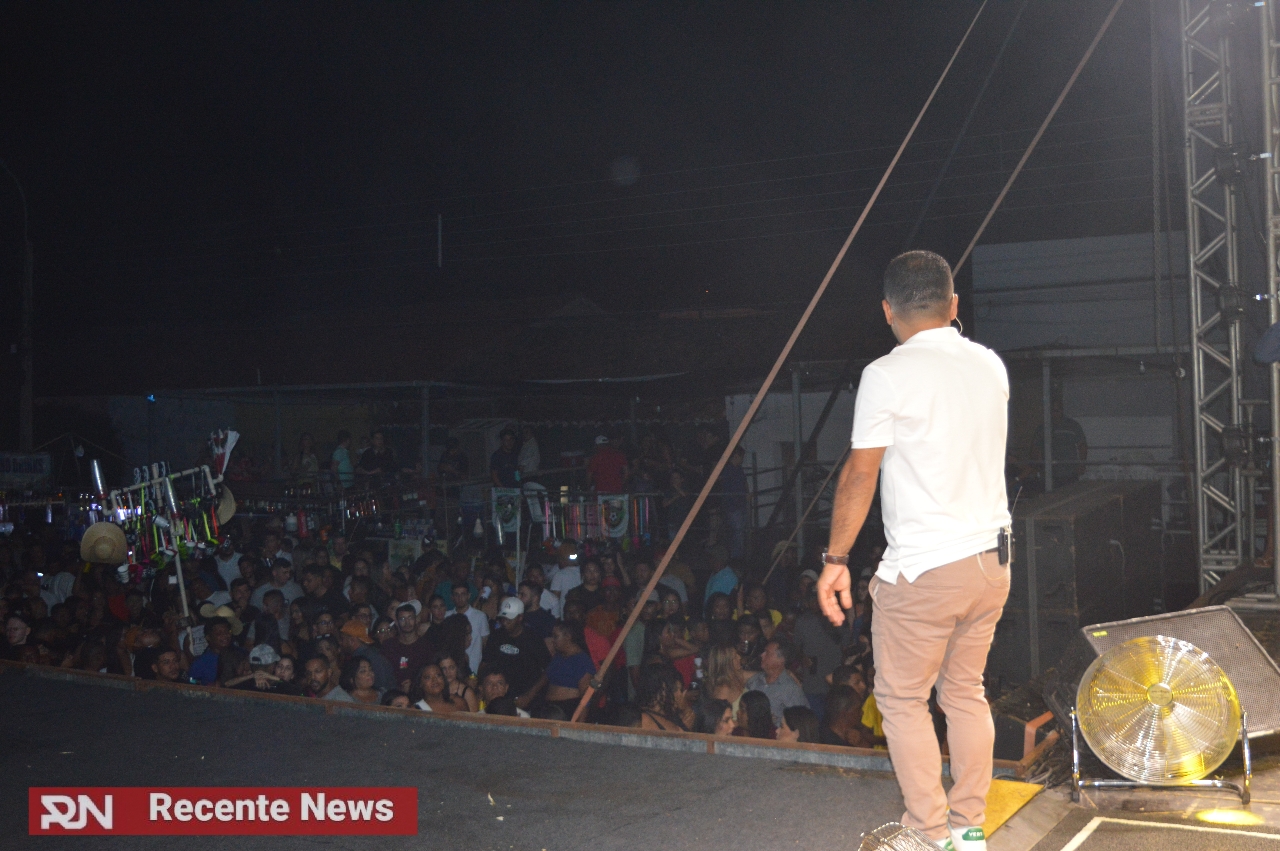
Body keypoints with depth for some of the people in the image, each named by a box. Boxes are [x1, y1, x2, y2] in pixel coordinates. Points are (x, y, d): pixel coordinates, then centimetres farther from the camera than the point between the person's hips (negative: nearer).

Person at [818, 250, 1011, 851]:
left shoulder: (888, 375, -12)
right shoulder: (990, 366, 7)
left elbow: (860, 474, -11)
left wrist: (836, 560, -4)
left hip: (923, 570, -7)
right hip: (992, 559, 7)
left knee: (902, 699, 8)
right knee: (965, 691, 17)